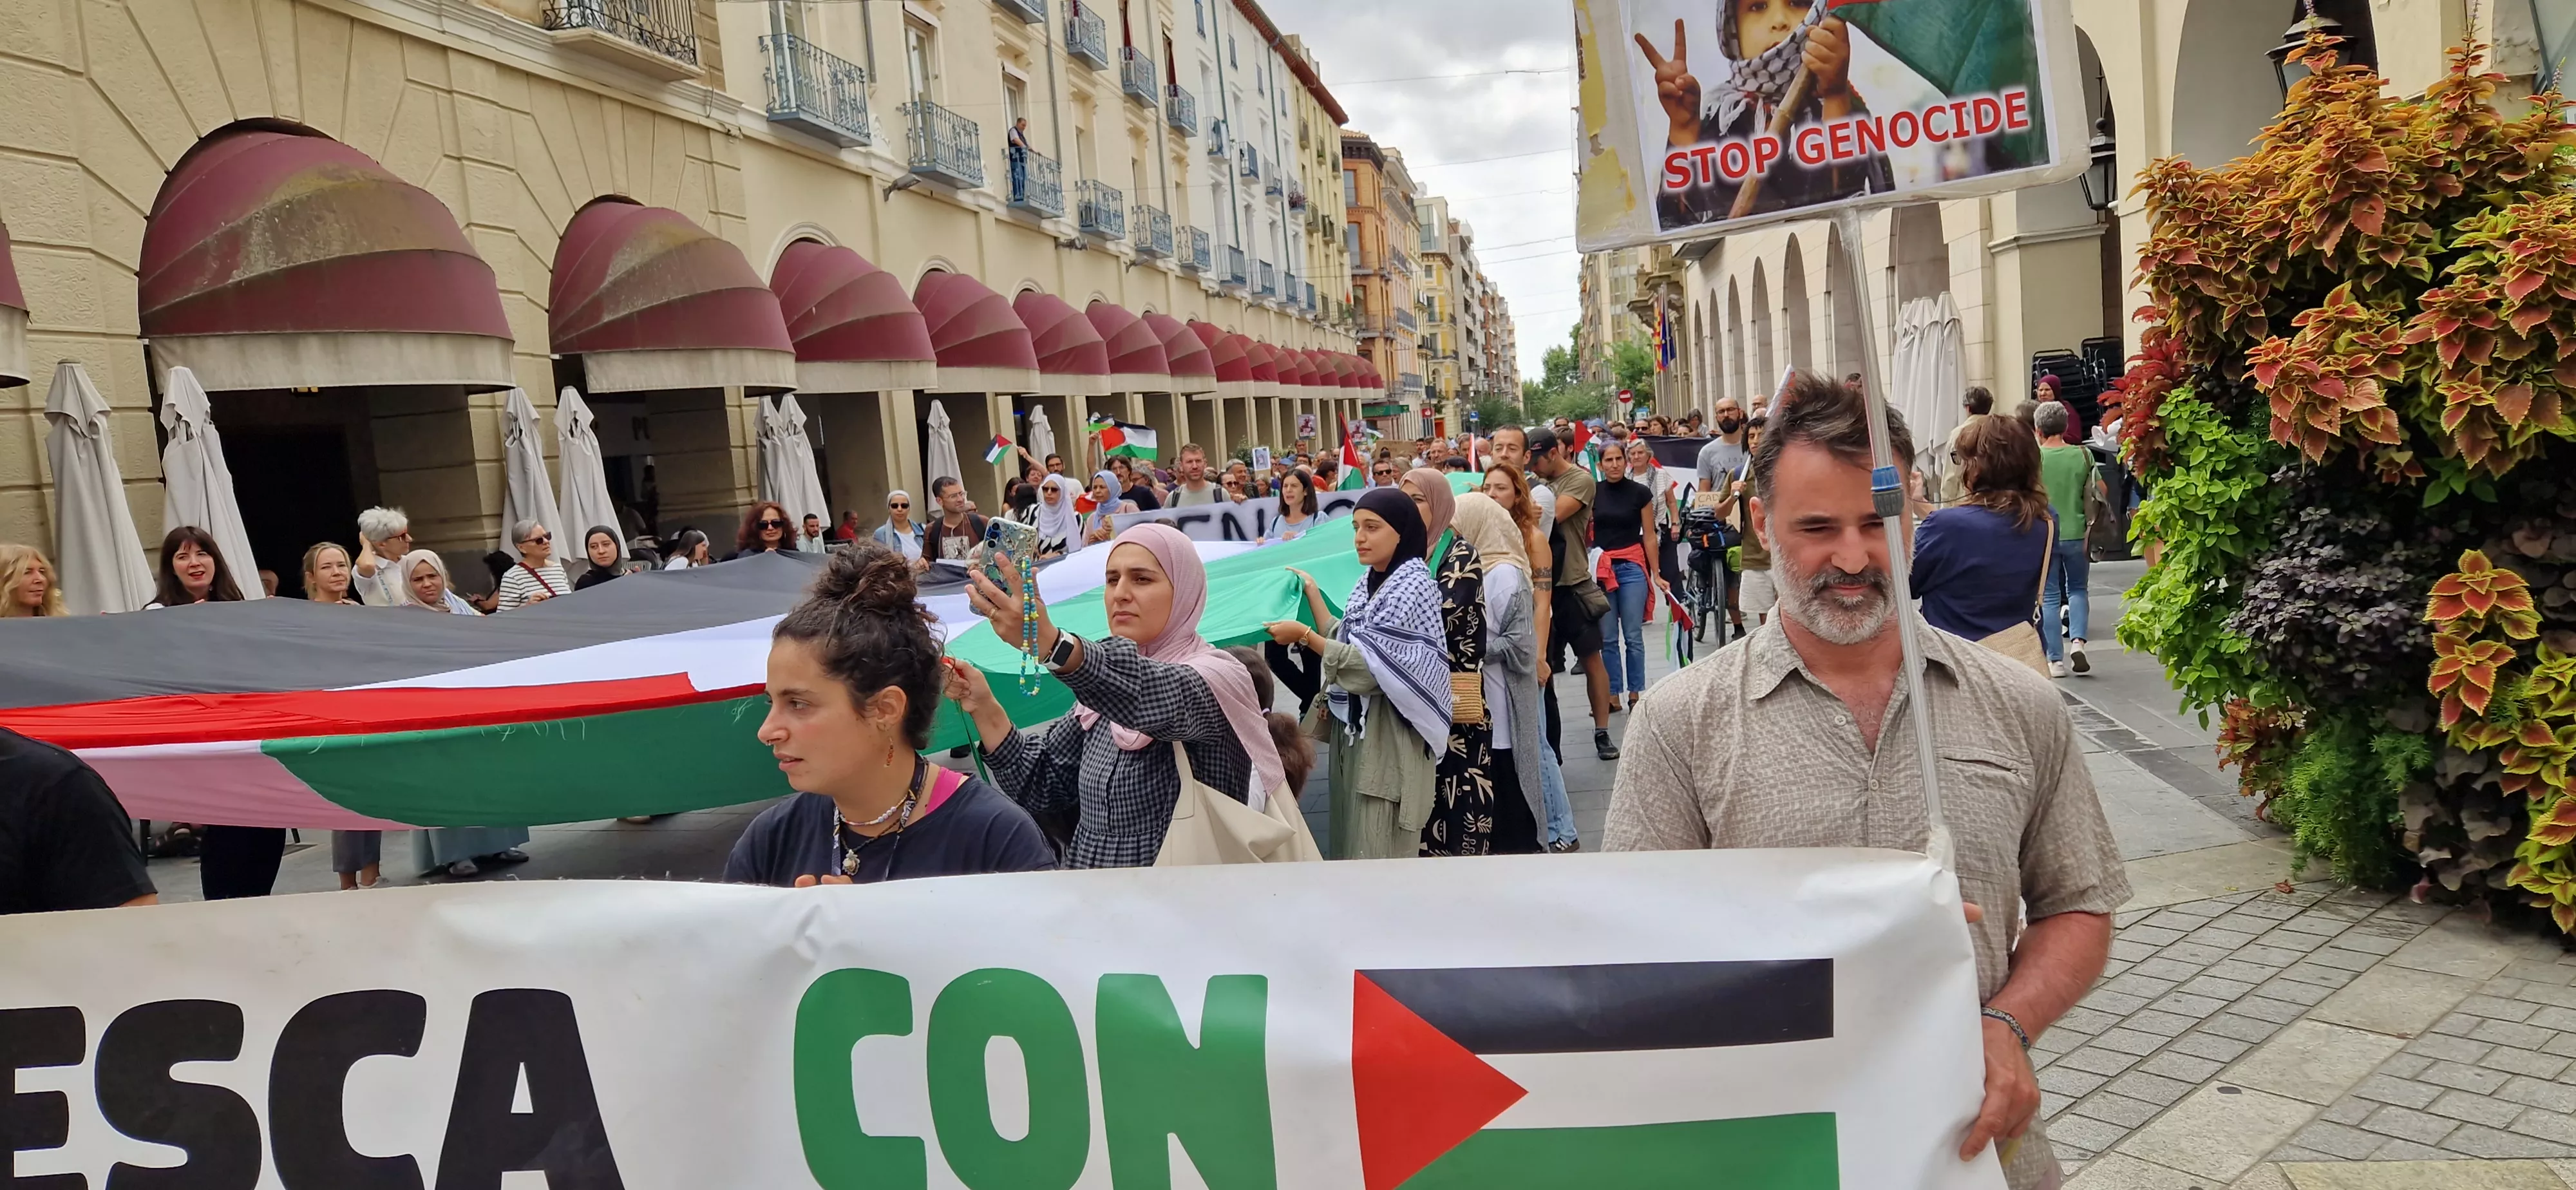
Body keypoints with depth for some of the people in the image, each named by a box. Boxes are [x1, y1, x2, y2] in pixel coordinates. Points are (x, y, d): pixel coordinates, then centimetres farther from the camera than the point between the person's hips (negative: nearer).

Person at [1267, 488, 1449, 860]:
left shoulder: (1413, 585, -14)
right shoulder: (1369, 582, 11)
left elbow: (1373, 666, -20)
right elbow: (1343, 642, 6)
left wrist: (1304, 635, -18)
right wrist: (1312, 593, 9)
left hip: (1387, 735, -8)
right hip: (1352, 726, 8)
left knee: (1378, 854, -4)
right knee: (1351, 843, 14)